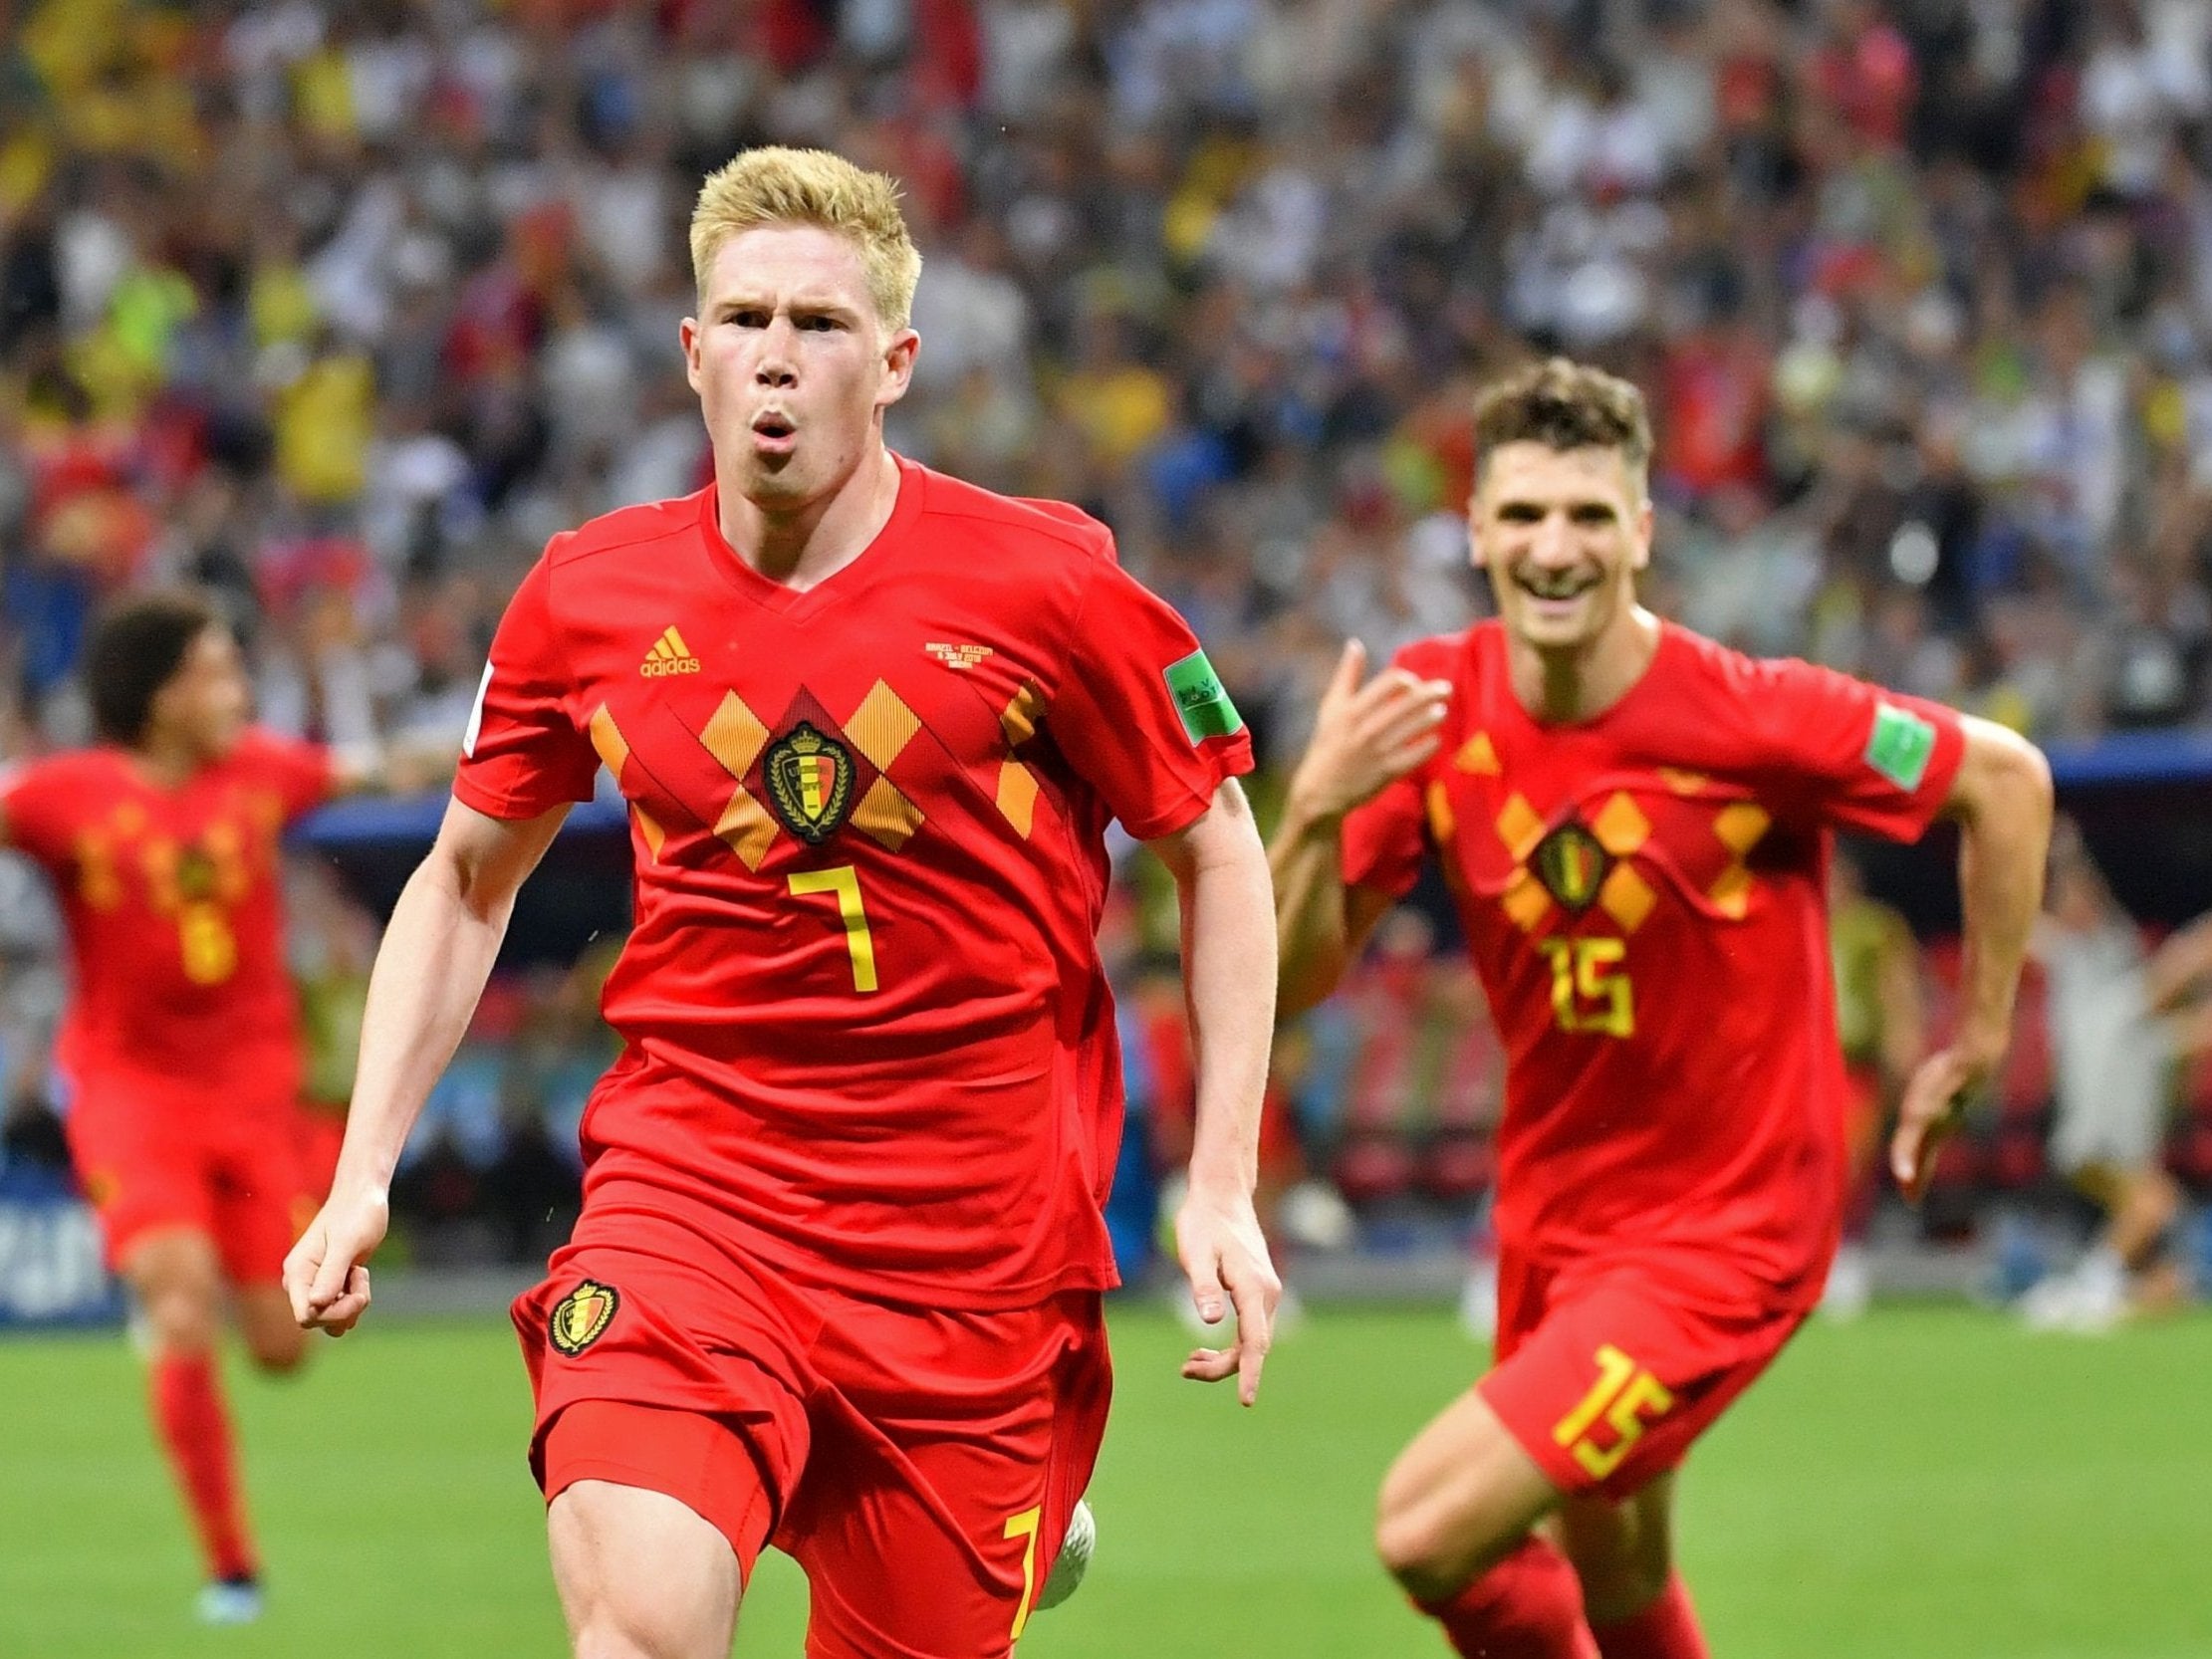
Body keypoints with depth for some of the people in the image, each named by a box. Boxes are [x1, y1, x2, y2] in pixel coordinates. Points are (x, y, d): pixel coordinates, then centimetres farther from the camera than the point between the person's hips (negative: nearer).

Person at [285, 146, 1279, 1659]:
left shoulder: (1043, 584, -6)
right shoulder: (591, 597, 2)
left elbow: (1219, 857, 6)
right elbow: (466, 883, 17)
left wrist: (1223, 1190, -1)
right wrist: (364, 1176, 10)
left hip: (974, 1228, 0)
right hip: (688, 1180, 0)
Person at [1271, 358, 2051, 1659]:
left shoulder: (1742, 716, -22)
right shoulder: (1431, 709, -8)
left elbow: (2007, 780, -9)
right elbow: (1292, 981, -7)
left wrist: (1978, 1042, -3)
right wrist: (1318, 809, -26)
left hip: (1728, 1226, -6)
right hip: (1556, 1202, 6)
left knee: (1432, 1533, -19)